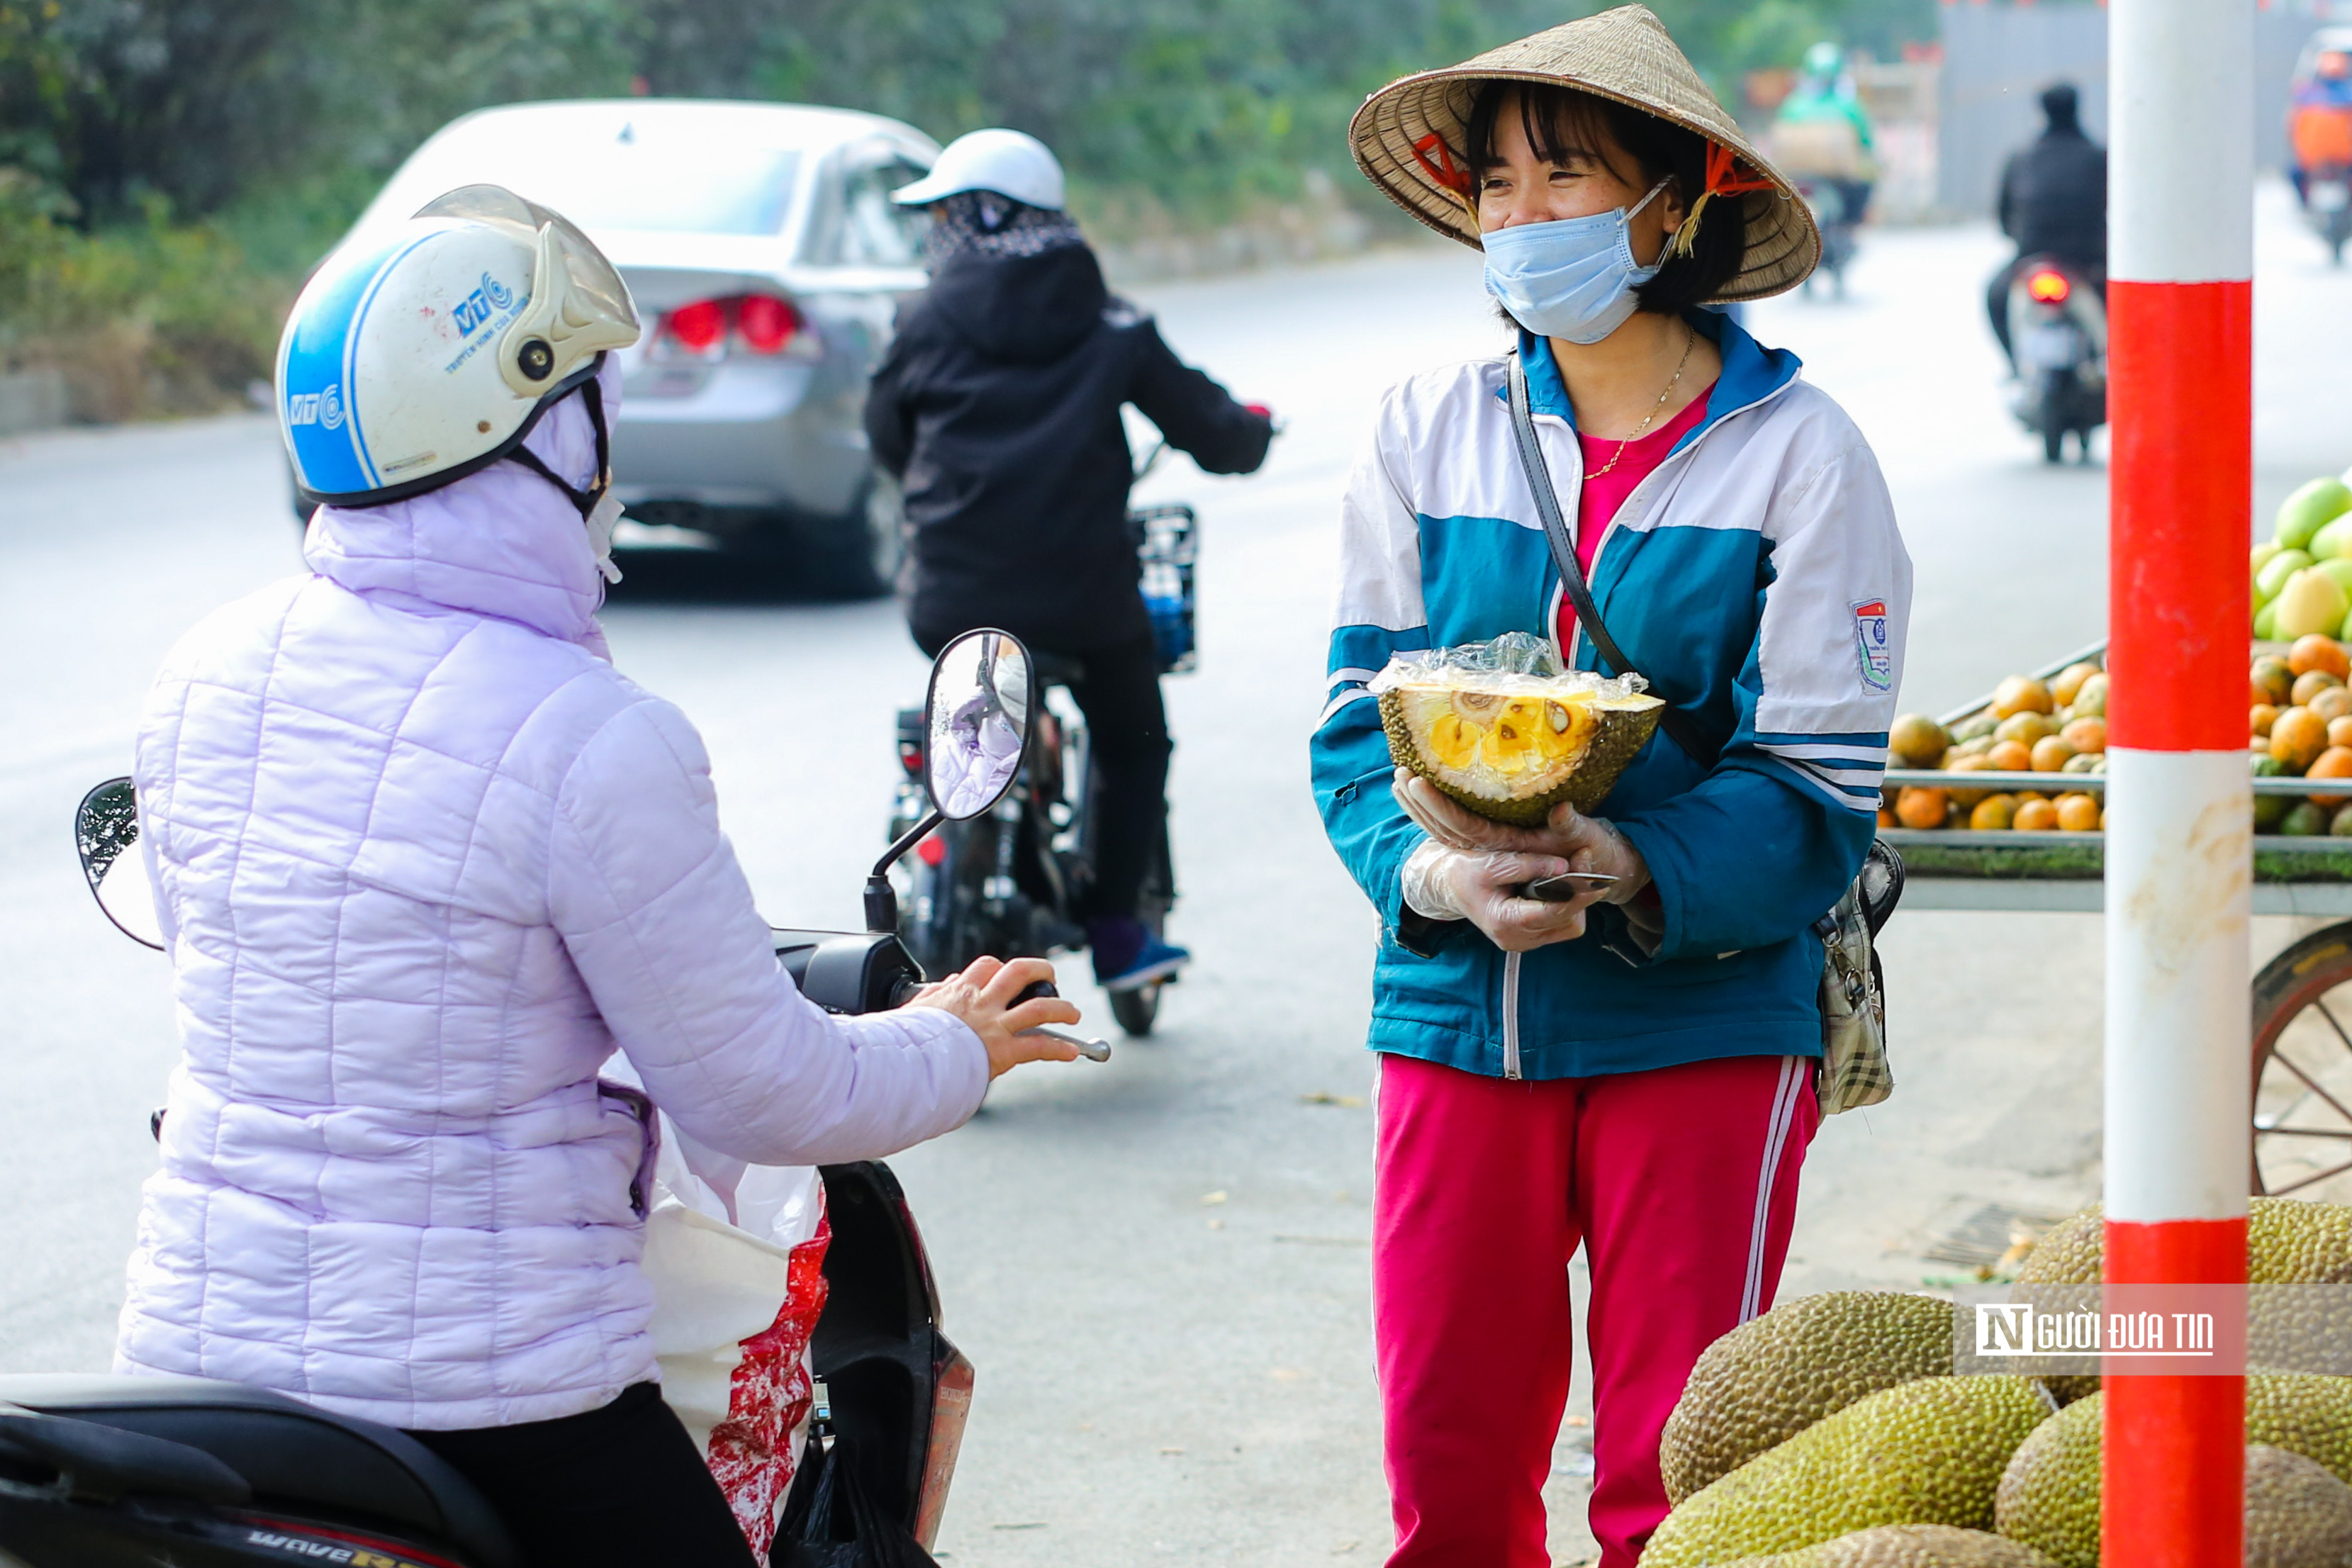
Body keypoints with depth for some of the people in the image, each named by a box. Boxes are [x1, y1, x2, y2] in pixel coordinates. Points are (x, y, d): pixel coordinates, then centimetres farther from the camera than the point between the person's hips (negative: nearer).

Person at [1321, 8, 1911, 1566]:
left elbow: (1818, 785, -8)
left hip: (1702, 1016, -3)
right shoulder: (1432, 426, 4)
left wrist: (1626, 872, -25)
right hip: (1459, 1012, 3)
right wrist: (1436, 870, -16)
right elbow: (1362, 719, 5)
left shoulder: (1797, 448, -6)